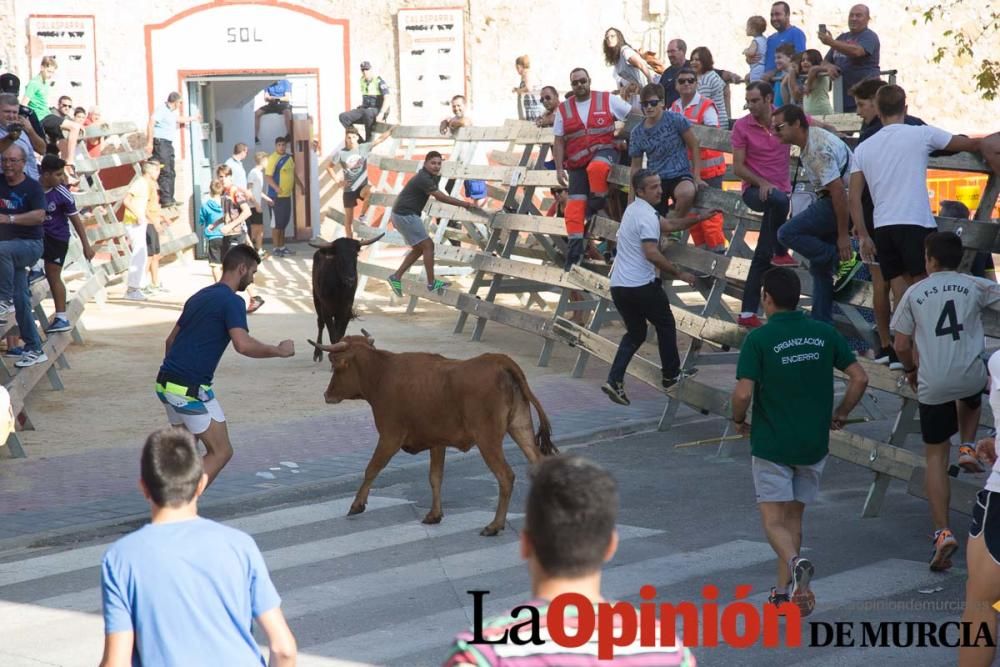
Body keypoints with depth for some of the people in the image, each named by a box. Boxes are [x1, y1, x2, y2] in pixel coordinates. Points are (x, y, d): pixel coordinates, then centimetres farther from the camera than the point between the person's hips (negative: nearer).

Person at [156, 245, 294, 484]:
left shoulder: (199, 296, 17)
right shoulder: (232, 301, -11)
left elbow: (171, 339, 23)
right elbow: (243, 345, -26)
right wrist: (279, 351, -13)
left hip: (166, 383, 9)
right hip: (191, 389, -9)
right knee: (221, 452, 1)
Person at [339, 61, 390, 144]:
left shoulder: (379, 81, -10)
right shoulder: (363, 80, 12)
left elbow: (387, 99, -21)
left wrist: (381, 113, -32)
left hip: (378, 110, -7)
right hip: (365, 108, 7)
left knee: (367, 113, -44)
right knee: (343, 117, -16)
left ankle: (369, 139, -27)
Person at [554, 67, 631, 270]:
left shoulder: (607, 100, 1)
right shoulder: (564, 109, 7)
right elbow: (559, 142, 7)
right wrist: (559, 169, 1)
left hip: (604, 151, -3)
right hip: (578, 161, 3)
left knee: (596, 168, -39)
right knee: (575, 203, -6)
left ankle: (598, 203, -13)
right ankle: (575, 249, -2)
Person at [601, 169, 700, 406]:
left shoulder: (633, 209, 15)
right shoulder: (647, 215, -17)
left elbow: (667, 225, 28)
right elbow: (652, 253, -26)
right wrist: (679, 273, -17)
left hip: (619, 285, 8)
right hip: (641, 286, -8)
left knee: (635, 332, 17)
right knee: (665, 325, 14)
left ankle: (614, 380, 1)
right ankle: (671, 375, 24)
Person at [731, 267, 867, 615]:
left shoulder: (758, 339, -12)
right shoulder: (825, 333, 0)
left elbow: (743, 393, -18)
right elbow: (859, 378, -1)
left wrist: (739, 420, 3)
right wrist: (840, 415, 13)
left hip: (771, 443, -4)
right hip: (814, 443, 4)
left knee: (773, 519, -1)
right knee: (793, 516, 17)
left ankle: (795, 562, -30)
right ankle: (783, 591, 19)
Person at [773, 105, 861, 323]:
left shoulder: (818, 149, -22)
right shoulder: (810, 138, 10)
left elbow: (838, 190, -26)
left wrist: (843, 235, -24)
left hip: (840, 203, -10)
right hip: (830, 200, 10)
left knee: (788, 233, -17)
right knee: (819, 266, 11)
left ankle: (844, 261, -13)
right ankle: (821, 323, 14)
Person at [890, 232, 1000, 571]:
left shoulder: (914, 293, 5)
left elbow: (902, 346, 6)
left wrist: (911, 369, 25)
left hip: (932, 385, -1)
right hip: (971, 375, 1)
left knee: (936, 456, 8)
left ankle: (942, 533, -3)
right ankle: (968, 448, 18)